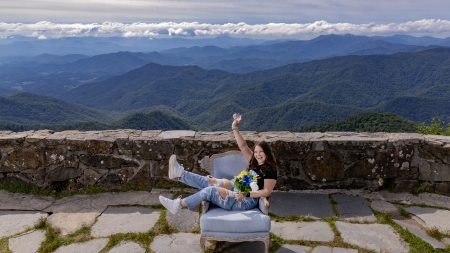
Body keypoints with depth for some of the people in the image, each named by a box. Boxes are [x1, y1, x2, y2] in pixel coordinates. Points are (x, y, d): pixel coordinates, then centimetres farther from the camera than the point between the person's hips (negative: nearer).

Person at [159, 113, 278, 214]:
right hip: (238, 190, 8)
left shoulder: (270, 170, -9)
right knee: (210, 181, -5)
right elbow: (243, 146, 10)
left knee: (210, 190, -20)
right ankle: (180, 174, -5)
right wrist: (234, 128, 2)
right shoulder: (255, 162, 13)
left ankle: (178, 205, -16)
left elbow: (267, 191, -15)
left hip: (247, 201, -8)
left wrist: (247, 194, -23)